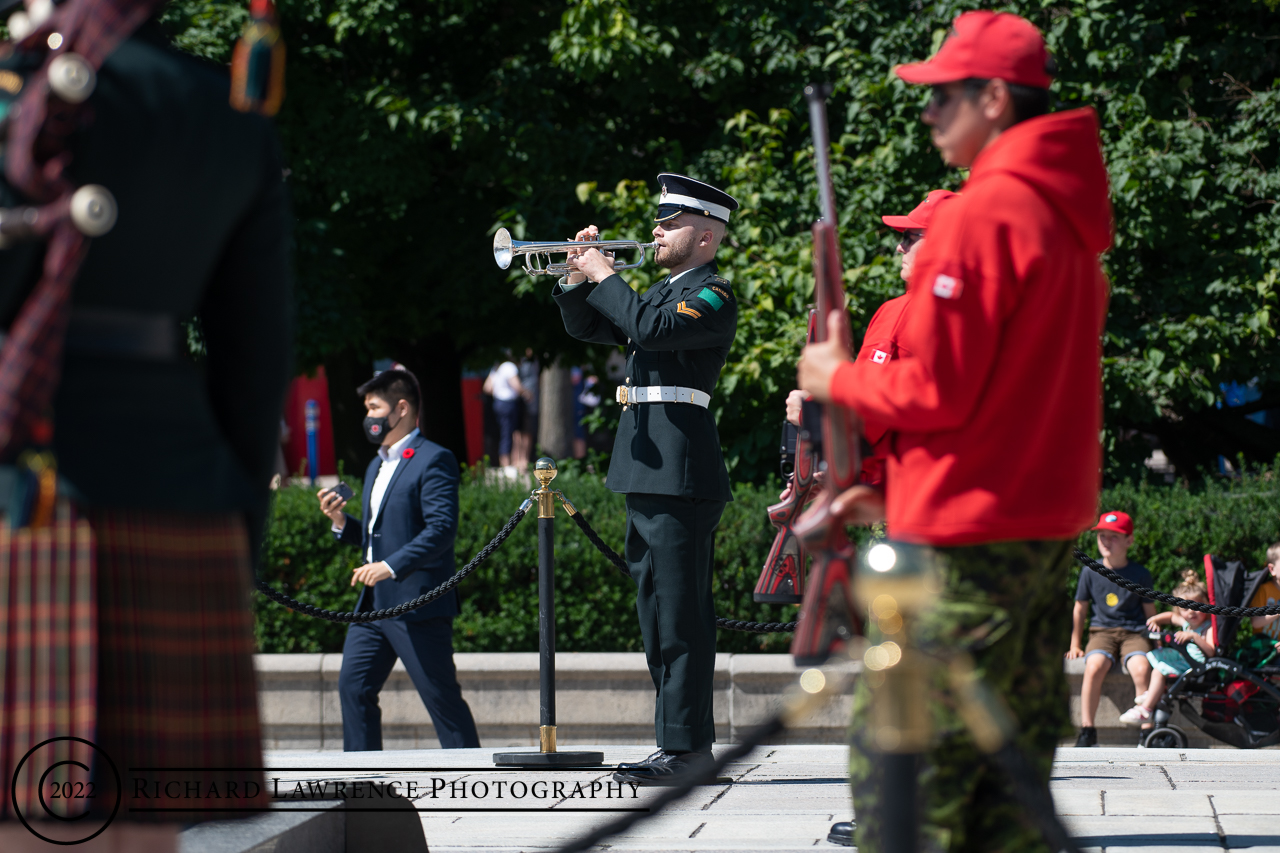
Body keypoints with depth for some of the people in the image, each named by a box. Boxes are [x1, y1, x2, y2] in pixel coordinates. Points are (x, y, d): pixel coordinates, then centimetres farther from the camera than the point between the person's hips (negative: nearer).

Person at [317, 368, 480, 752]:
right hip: (373, 604, 9)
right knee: (353, 686, 4)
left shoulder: (434, 461, -9)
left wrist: (391, 566, -27)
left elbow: (442, 529, -20)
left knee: (441, 696, -4)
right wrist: (341, 521, 5)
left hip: (418, 604, -9)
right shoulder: (377, 466, 20)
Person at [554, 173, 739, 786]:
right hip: (644, 468, 10)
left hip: (680, 475, -10)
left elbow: (649, 328, -22)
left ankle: (688, 747, -9)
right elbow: (586, 327, 26)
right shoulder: (663, 291, 22)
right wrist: (578, 277, 10)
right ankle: (677, 742, 15)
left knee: (683, 612, -10)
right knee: (659, 611, 11)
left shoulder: (714, 296, -6)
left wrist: (606, 276, -11)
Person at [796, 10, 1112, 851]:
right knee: (1014, 752, 12)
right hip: (1052, 520, 9)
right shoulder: (1068, 214, 14)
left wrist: (840, 378, 0)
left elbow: (937, 392, -18)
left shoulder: (981, 215, -16)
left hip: (967, 531, -9)